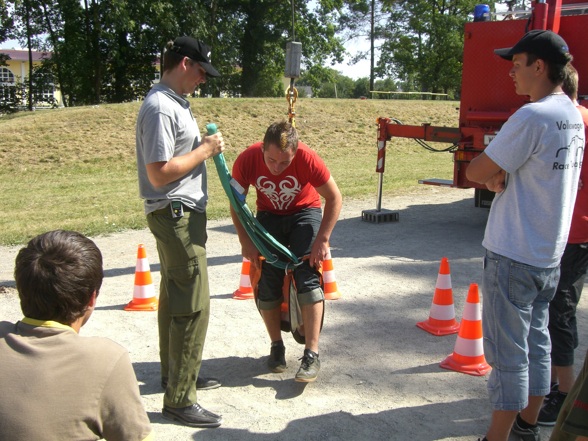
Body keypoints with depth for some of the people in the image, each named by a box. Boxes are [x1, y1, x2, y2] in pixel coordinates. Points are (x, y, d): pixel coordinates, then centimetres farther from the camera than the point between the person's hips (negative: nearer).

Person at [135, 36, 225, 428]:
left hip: (182, 213, 11)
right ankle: (179, 399, 0)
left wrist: (204, 145, 9)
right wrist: (205, 150, -15)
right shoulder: (160, 108, -18)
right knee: (193, 304, -9)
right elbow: (159, 173, -23)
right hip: (176, 214, -11)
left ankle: (175, 373, 33)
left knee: (175, 296, 19)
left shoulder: (175, 102, 14)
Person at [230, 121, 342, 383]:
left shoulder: (307, 158, -30)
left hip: (305, 212, -2)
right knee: (267, 281, -9)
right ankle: (276, 347, 12)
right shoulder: (247, 160, -25)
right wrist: (246, 242, -15)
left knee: (307, 276, -19)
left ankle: (311, 355, -15)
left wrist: (322, 239, -23)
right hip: (268, 215, 2)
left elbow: (334, 197, -18)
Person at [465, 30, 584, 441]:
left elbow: (476, 171, -18)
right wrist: (501, 175, -1)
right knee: (537, 341, 19)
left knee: (508, 353, 1)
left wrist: (491, 175, 3)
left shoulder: (532, 116, -21)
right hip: (550, 253, 9)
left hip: (514, 256, -9)